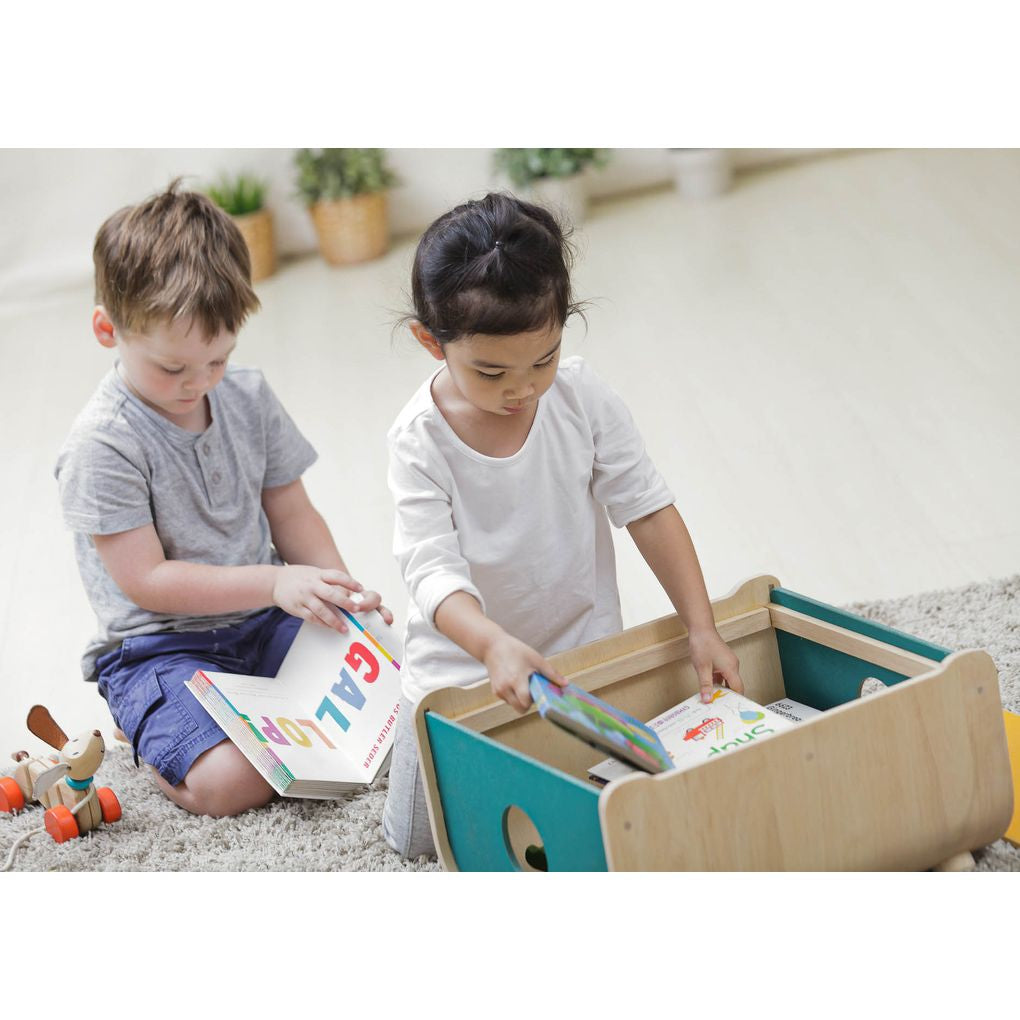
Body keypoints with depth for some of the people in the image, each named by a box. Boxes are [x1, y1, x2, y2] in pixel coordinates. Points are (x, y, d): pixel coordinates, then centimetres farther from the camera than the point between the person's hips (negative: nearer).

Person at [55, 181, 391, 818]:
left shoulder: (249, 397, 2)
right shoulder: (103, 444, -18)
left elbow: (290, 512, 9)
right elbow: (147, 582, -19)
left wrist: (340, 590, -9)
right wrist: (274, 582, -26)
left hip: (266, 619, 6)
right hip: (161, 645, -6)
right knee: (228, 783, -27)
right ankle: (150, 723, 5)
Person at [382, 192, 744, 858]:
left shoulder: (584, 399, -15)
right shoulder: (420, 438, -21)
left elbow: (648, 509, -9)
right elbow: (433, 567, -30)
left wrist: (702, 628, -15)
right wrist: (494, 645, -49)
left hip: (581, 647, 1)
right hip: (463, 660, -1)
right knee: (417, 839, 6)